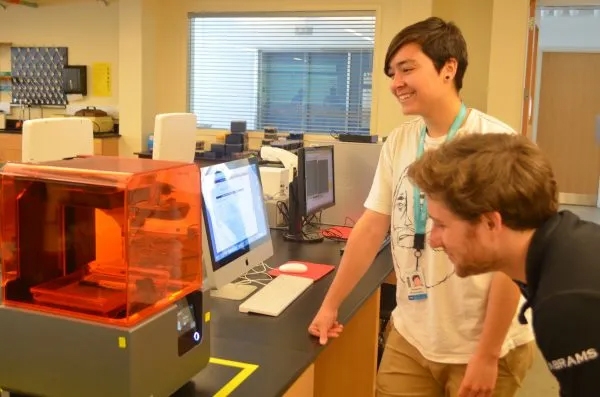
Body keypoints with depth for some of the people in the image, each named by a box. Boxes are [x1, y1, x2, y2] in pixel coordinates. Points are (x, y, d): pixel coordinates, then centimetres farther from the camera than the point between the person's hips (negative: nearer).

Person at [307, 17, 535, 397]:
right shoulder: (398, 142, 1)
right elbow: (370, 229, 7)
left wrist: (488, 355, -14)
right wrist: (331, 304, 9)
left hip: (480, 347, -5)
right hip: (410, 337, 5)